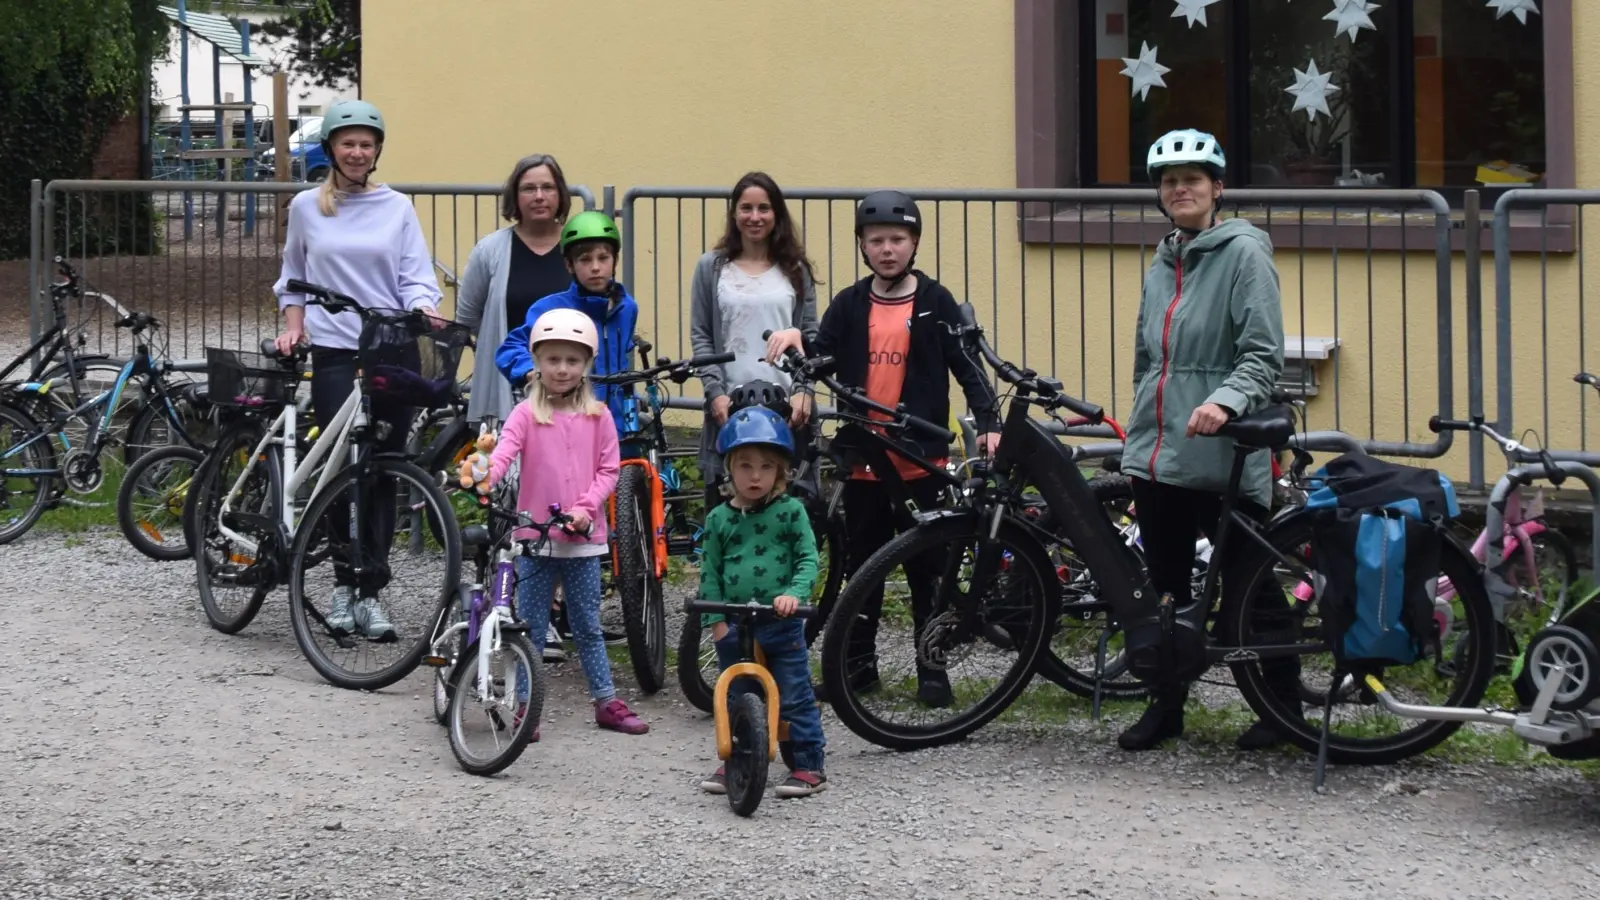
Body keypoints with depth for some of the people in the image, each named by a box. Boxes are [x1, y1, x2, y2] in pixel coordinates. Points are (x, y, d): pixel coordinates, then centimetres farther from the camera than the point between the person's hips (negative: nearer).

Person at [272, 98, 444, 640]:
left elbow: (416, 276, 4)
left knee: (384, 473, -1)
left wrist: (423, 308, -16)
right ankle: (346, 584, 5)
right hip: (335, 353, 0)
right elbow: (292, 280, 20)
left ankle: (369, 593, 4)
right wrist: (293, 326, 5)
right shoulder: (307, 207, 10)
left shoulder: (397, 207, 9)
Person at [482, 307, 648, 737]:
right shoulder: (527, 414, -3)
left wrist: (585, 508, -13)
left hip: (583, 538, 2)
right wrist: (485, 476, -38)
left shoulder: (597, 417, 3)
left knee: (588, 625, 11)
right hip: (535, 538, -1)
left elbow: (608, 469, 2)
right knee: (531, 628, 5)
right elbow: (504, 451, -18)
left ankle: (607, 702, 19)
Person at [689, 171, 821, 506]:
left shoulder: (795, 270, 11)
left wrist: (804, 390, -5)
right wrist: (715, 391, -6)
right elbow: (701, 337, 6)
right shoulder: (711, 268, 9)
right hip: (730, 403, 0)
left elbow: (811, 337, 8)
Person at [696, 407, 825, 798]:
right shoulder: (718, 519, 4)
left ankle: (809, 767, 8)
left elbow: (808, 559, -5)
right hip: (733, 627, 3)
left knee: (795, 699, 0)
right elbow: (710, 573, 6)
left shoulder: (791, 511, -2)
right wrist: (716, 620, -4)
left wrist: (794, 593, -23)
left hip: (781, 624, -3)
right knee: (734, 699, 13)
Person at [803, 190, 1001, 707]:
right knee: (862, 566, 10)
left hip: (921, 461, -2)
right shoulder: (848, 306, 7)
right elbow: (820, 356, 0)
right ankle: (858, 661, 20)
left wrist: (988, 422, -11)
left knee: (926, 568, 4)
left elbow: (967, 366, 0)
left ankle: (932, 666, 10)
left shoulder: (935, 303, 1)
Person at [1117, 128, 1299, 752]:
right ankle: (1166, 705, 20)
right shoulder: (1161, 266, 17)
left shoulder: (1244, 253, -6)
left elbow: (1263, 354, -14)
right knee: (1165, 588, 11)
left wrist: (1226, 400, -31)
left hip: (1223, 460, -7)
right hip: (1156, 459, 7)